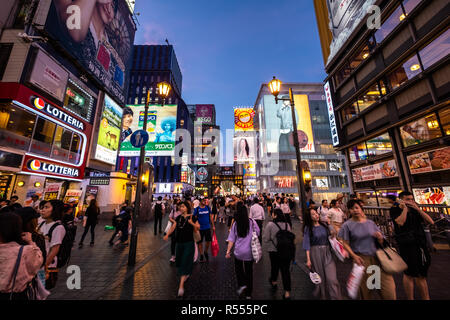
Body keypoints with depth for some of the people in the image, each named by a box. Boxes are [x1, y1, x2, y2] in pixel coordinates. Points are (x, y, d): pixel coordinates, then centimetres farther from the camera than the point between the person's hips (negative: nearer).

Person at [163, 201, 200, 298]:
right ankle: (186, 274, 47)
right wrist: (167, 235, -14)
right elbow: (173, 227, 1)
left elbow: (198, 228, -7)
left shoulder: (192, 217, -10)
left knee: (185, 262, -5)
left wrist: (191, 223, -24)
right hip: (179, 243, 6)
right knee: (179, 262, 18)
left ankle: (181, 286, 4)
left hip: (189, 243, -6)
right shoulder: (178, 218, 5)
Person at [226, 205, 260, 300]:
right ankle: (248, 294, 31)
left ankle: (242, 285, 9)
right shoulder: (252, 222, -13)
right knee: (249, 271, 18)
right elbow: (257, 233, 0)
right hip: (249, 252, 0)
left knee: (238, 269, 26)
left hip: (238, 252, 0)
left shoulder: (235, 224, -10)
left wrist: (228, 251, -2)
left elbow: (231, 239, -8)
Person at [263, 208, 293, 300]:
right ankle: (287, 292, 16)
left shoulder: (270, 224, -18)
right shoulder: (287, 224, -4)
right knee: (286, 269, 12)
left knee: (275, 267, 21)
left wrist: (269, 247, 2)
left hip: (274, 251, -2)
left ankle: (273, 281, 47)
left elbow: (265, 239, -15)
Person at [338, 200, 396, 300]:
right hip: (362, 259, -3)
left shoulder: (370, 223, 7)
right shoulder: (347, 225, -4)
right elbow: (345, 243, -3)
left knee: (389, 290, -3)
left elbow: (381, 242, 13)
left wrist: (380, 238, -7)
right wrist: (354, 256, -15)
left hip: (377, 257, 3)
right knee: (366, 291, 4)